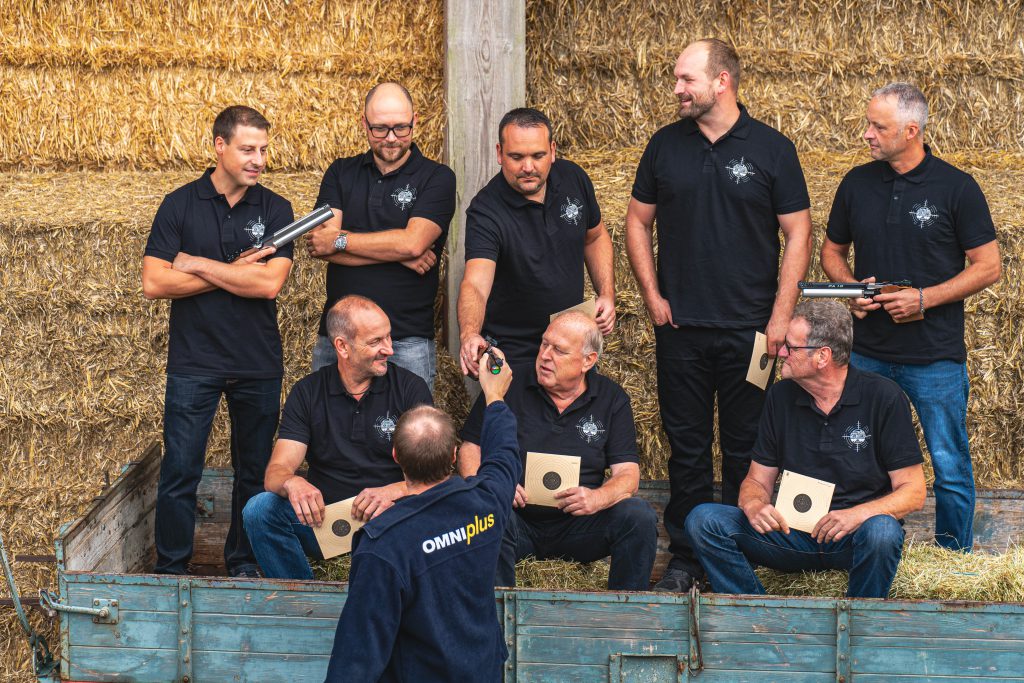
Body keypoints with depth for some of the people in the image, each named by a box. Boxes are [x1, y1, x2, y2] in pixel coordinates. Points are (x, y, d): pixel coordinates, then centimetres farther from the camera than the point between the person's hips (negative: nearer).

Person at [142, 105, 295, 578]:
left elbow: (270, 283, -13)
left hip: (258, 364, 1)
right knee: (179, 473, -1)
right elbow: (154, 283, -11)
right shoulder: (180, 206, -1)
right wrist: (237, 272, -12)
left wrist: (198, 265, -11)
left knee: (254, 475, 10)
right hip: (193, 362, -1)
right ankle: (170, 571, 11)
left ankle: (243, 566, 25)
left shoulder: (275, 210, 1)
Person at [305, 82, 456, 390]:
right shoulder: (341, 173, 10)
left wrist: (340, 241, -8)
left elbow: (413, 242, -15)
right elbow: (319, 244, -5)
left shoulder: (437, 178, 0)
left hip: (406, 341, -3)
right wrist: (398, 253, -12)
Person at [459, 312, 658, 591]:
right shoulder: (509, 387, 2)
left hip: (579, 525, 2)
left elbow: (628, 475, 0)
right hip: (518, 519, -1)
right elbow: (469, 450, 4)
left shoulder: (612, 399, 6)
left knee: (639, 516, -25)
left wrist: (598, 498, -23)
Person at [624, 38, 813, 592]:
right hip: (680, 327, 2)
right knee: (686, 447, 7)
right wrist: (652, 296, 1)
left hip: (748, 331, -2)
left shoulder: (771, 149, -2)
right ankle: (685, 557, 17)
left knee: (745, 451, 5)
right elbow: (638, 221, 12)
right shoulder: (665, 146, 5)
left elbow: (798, 234, -2)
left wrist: (780, 317, -8)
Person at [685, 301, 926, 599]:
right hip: (794, 532, 3)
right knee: (703, 520, -17)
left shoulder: (883, 396, -6)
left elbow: (913, 492, -6)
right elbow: (757, 480, 11)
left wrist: (858, 514, -25)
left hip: (853, 535, -3)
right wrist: (754, 505, -14)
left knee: (881, 532, -39)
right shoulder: (781, 397, 6)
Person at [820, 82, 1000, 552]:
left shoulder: (956, 188, -7)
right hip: (867, 353, 4)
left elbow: (988, 267, -5)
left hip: (935, 355, -4)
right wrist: (851, 287, -4)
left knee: (950, 469, 2)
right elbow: (832, 251, 17)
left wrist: (925, 298, -16)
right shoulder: (857, 184, 5)